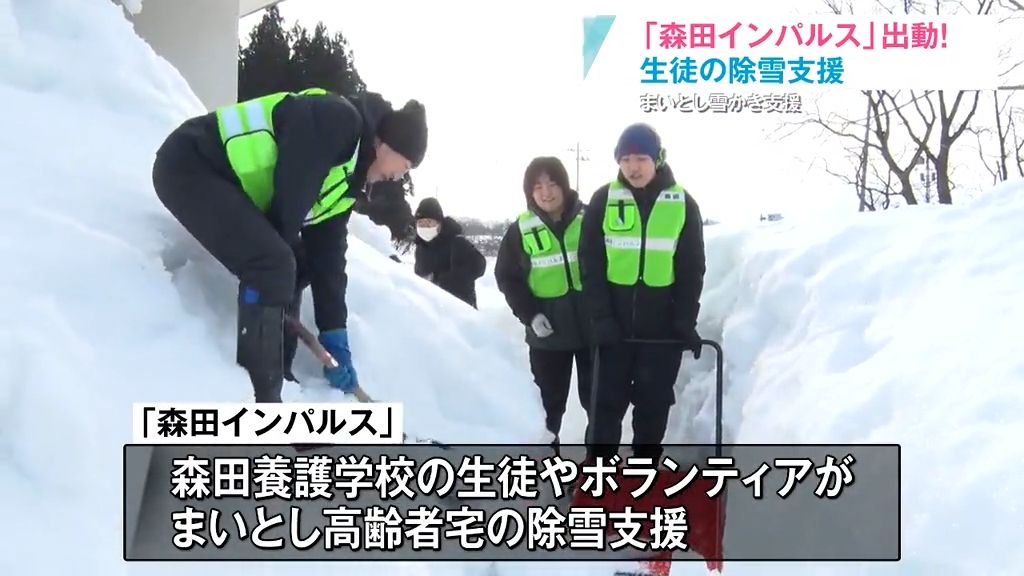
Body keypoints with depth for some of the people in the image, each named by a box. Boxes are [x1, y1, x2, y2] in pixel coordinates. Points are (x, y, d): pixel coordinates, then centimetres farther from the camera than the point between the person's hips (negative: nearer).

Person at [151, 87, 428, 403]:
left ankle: (275, 378, 19)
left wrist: (335, 337, 11)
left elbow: (328, 252, 13)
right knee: (273, 267, -22)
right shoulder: (338, 120, -18)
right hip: (190, 164, -11)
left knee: (290, 270, 13)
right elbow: (287, 200, -21)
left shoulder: (349, 173, 12)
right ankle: (259, 398, -16)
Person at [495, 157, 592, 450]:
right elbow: (507, 277, 3)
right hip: (548, 332, 0)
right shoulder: (521, 229, 0)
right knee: (549, 400, 10)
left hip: (592, 326, 0)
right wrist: (529, 314, -9)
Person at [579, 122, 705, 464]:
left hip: (663, 324, 1)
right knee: (608, 400, 3)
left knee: (654, 403, 8)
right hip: (614, 323, 0)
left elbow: (692, 270, 0)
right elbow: (590, 264, -3)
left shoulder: (683, 204, -2)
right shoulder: (603, 200, -2)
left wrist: (686, 322, -8)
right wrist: (600, 317, -12)